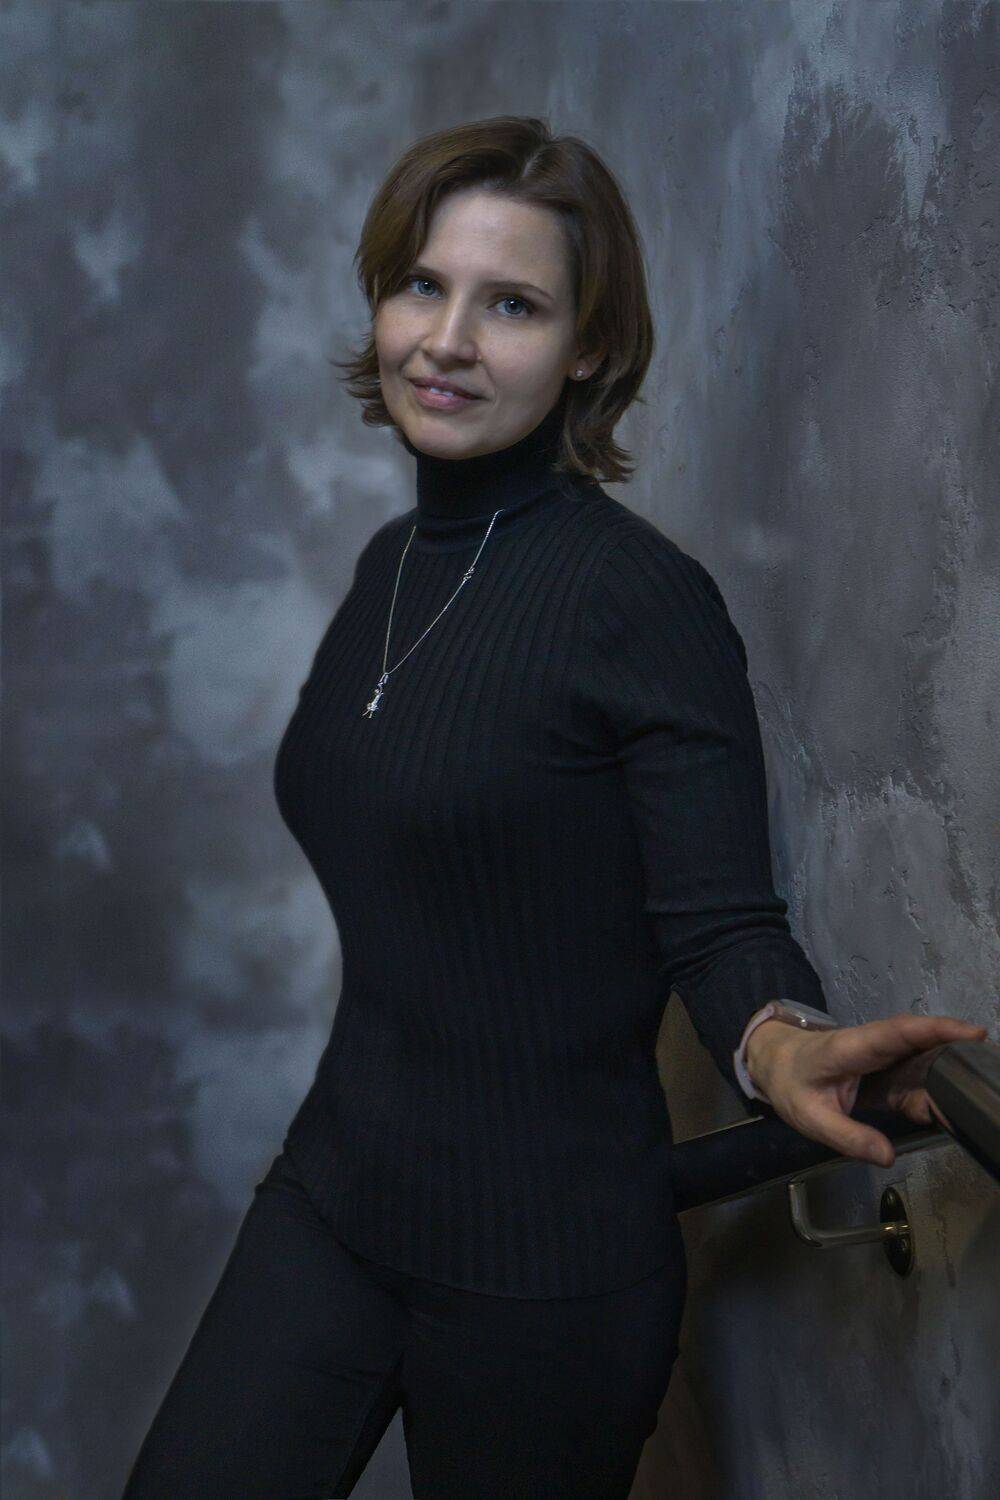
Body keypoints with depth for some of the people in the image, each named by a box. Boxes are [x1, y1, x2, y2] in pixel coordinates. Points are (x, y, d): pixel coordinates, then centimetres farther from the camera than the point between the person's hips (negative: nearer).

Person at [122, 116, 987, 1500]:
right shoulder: (392, 563, 6)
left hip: (539, 1263, -6)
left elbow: (722, 921, -17)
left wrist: (779, 1044, -38)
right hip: (332, 1193, 7)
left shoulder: (645, 599, -17)